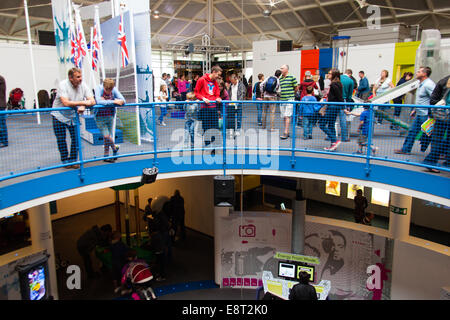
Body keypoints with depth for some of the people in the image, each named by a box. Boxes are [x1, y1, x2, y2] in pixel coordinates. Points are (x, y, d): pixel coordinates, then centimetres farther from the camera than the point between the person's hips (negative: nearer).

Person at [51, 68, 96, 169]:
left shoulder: (83, 85, -8)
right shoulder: (63, 84, -20)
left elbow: (92, 101, -12)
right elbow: (66, 103, -32)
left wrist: (83, 107, -31)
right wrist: (83, 102, -33)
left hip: (73, 115, 3)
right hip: (59, 115, -3)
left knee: (76, 138, -1)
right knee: (61, 139, 0)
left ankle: (73, 160, 13)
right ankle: (65, 160, 15)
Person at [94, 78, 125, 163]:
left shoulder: (114, 90, -9)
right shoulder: (98, 89, -17)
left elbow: (123, 101, -13)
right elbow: (98, 101, -34)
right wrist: (113, 102, -37)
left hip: (110, 116, 3)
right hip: (100, 117, -3)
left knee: (108, 137, 10)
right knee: (106, 136, -9)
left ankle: (106, 156, 25)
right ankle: (114, 148, 21)